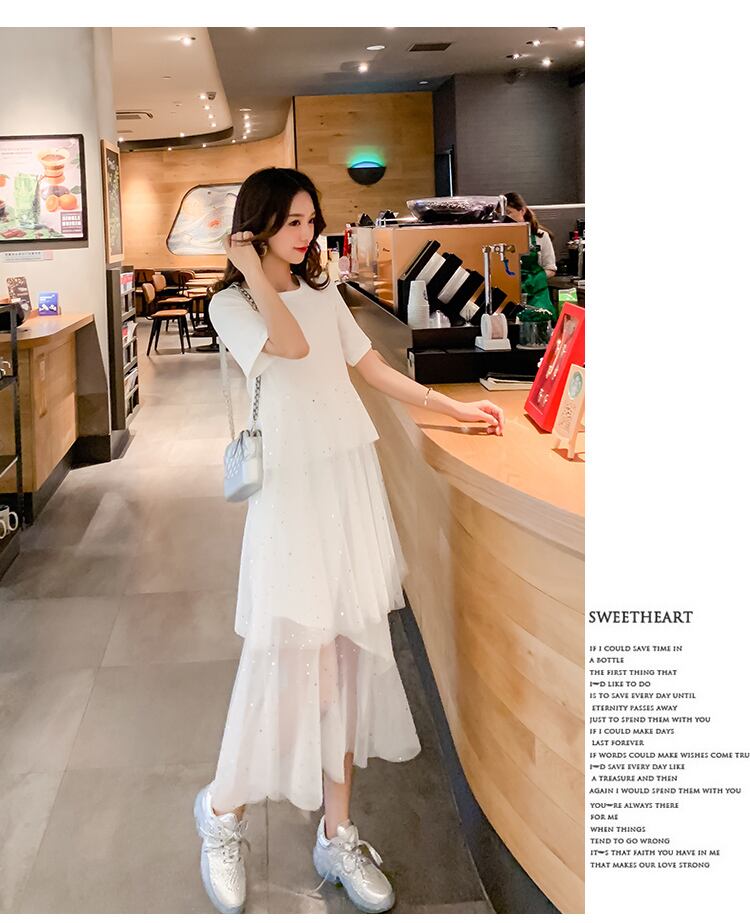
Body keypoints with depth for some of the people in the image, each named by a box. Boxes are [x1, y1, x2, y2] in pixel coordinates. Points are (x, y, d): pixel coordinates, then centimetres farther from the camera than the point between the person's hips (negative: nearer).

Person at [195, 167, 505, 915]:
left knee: (348, 654, 5)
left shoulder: (323, 292, 18)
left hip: (352, 481, 5)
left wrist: (455, 407, 18)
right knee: (288, 654, -5)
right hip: (291, 488, -5)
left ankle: (337, 836, 18)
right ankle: (224, 812, 20)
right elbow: (292, 345, -17)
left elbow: (372, 368, 20)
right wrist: (252, 270, -8)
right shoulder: (230, 303, 1)